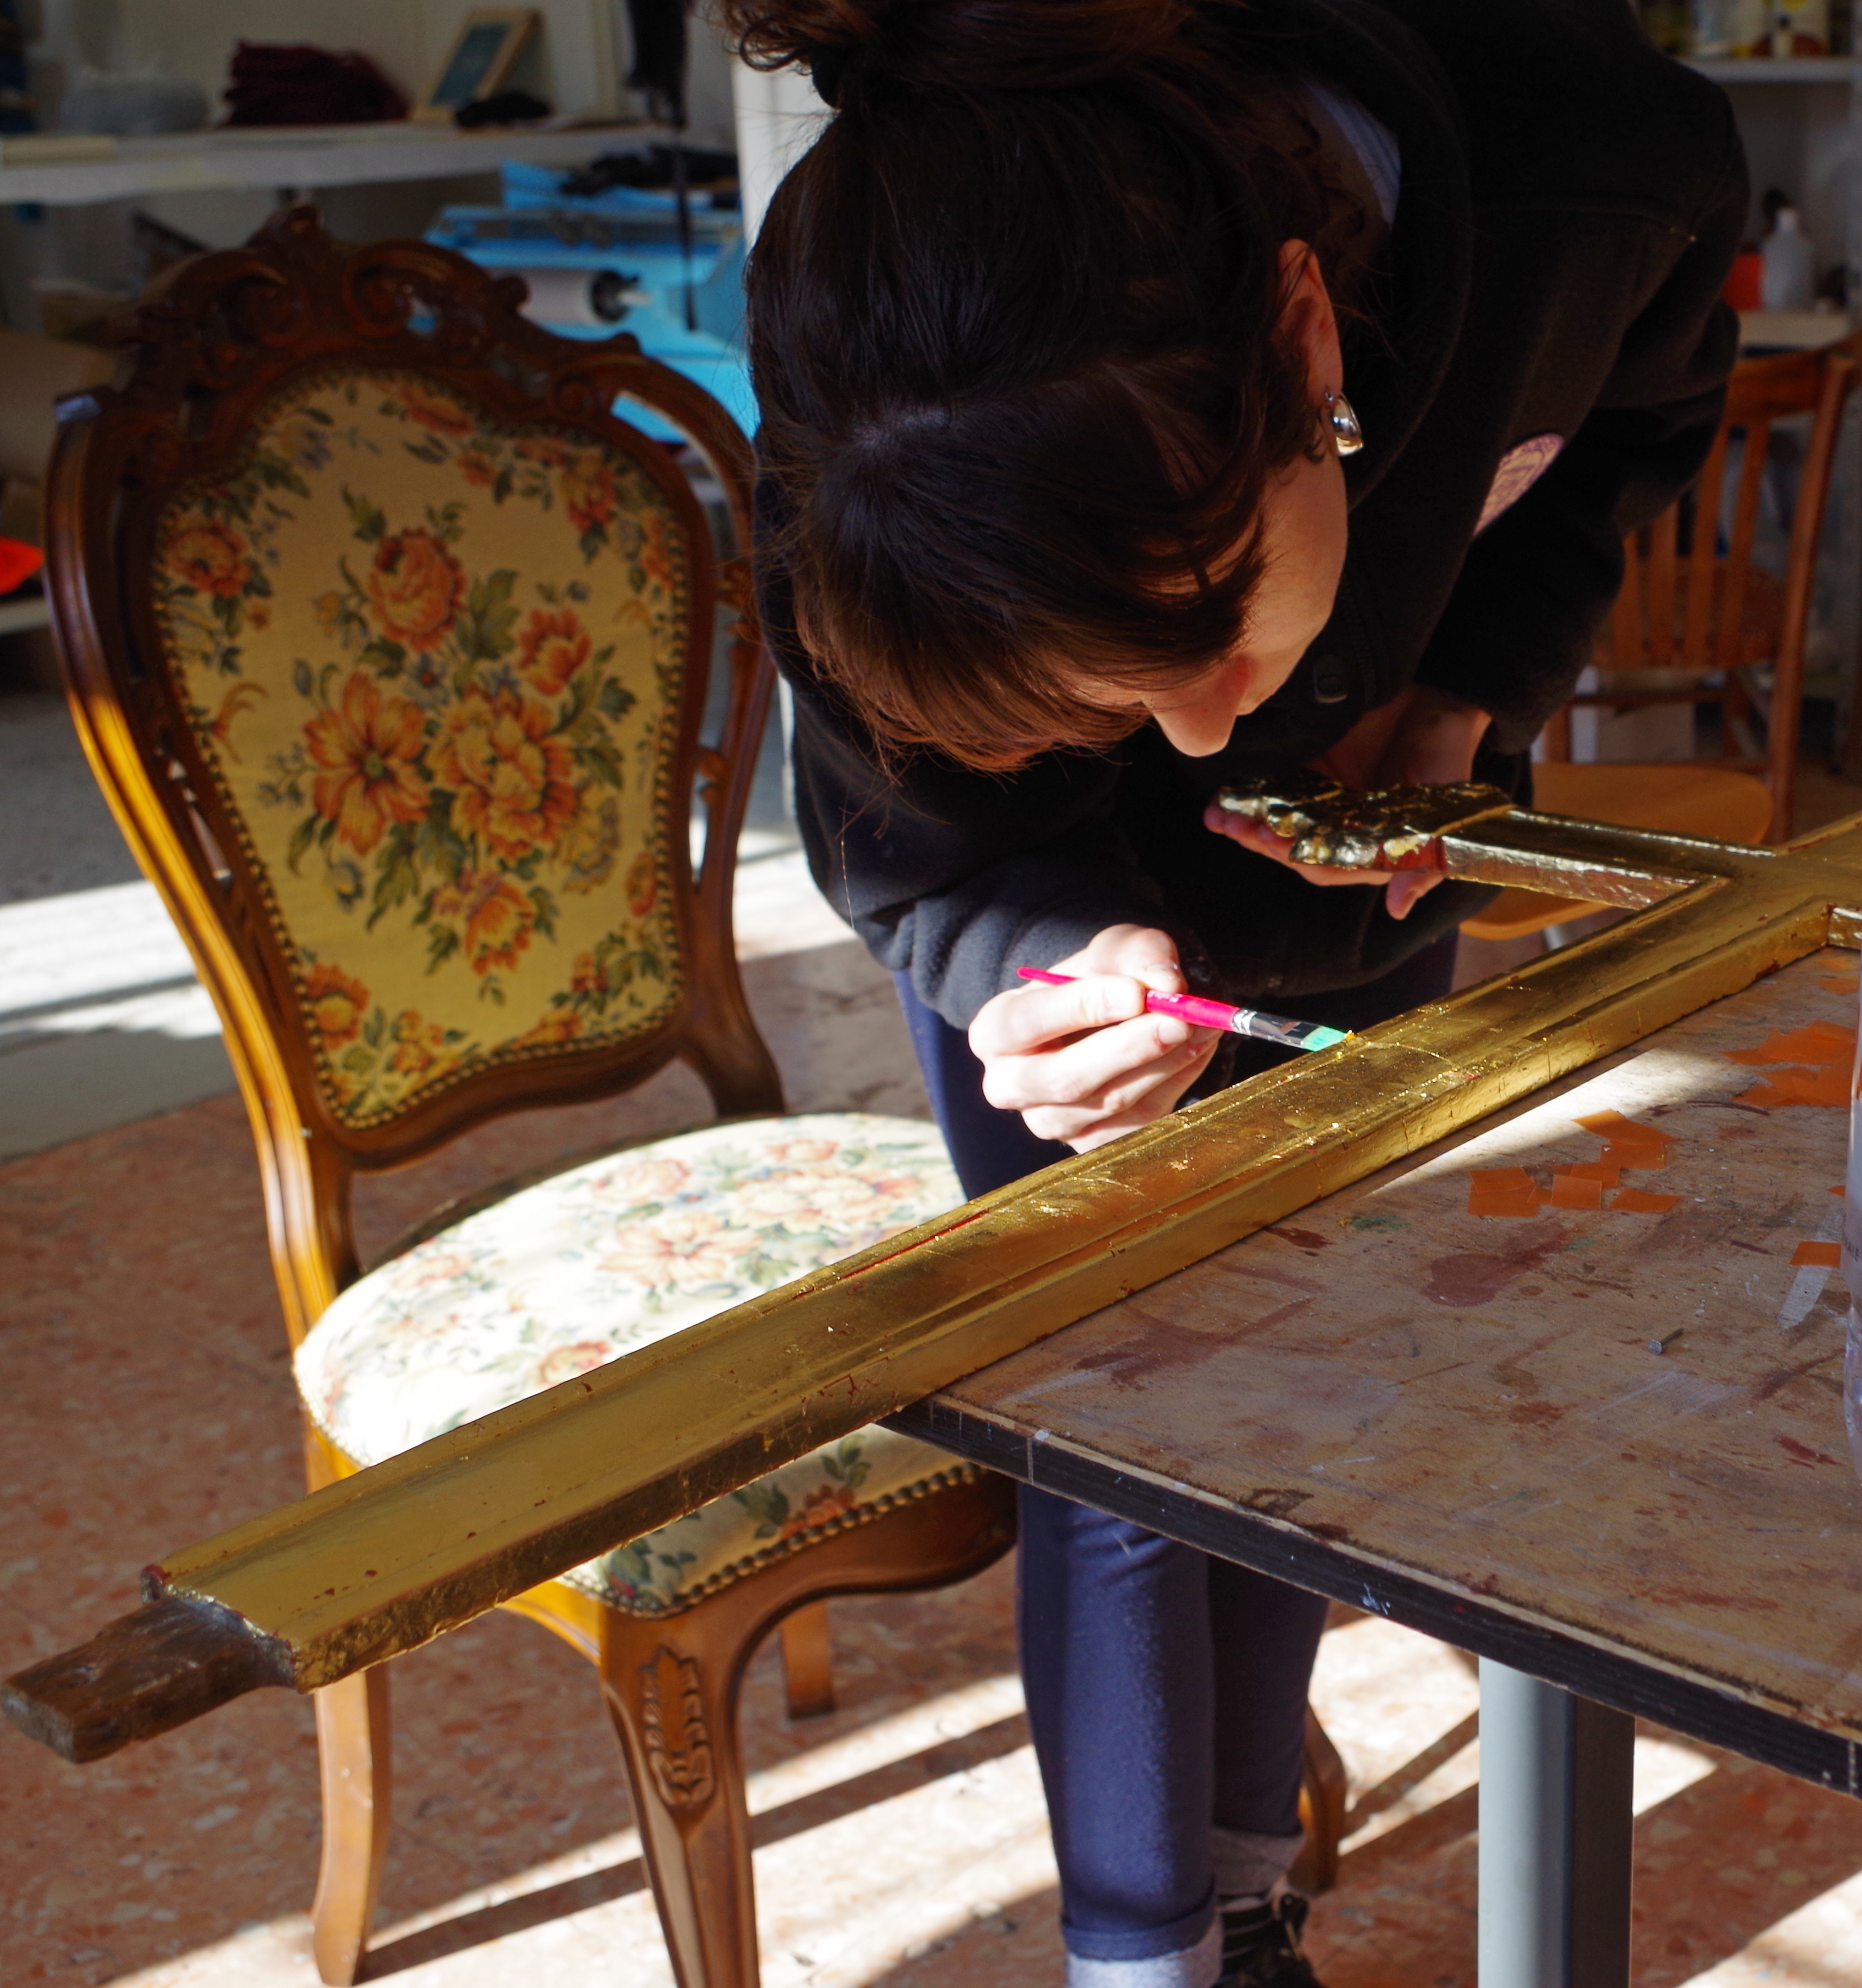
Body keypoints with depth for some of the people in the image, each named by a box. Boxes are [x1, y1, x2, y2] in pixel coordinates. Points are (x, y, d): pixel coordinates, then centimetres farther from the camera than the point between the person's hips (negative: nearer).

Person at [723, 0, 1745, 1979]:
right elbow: (912, 861, -21)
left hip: (1364, 823, 3)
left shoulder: (1613, 167, -36)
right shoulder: (880, 483, -40)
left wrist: (1472, 691, -22)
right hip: (1063, 890, -2)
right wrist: (1069, 974, -43)